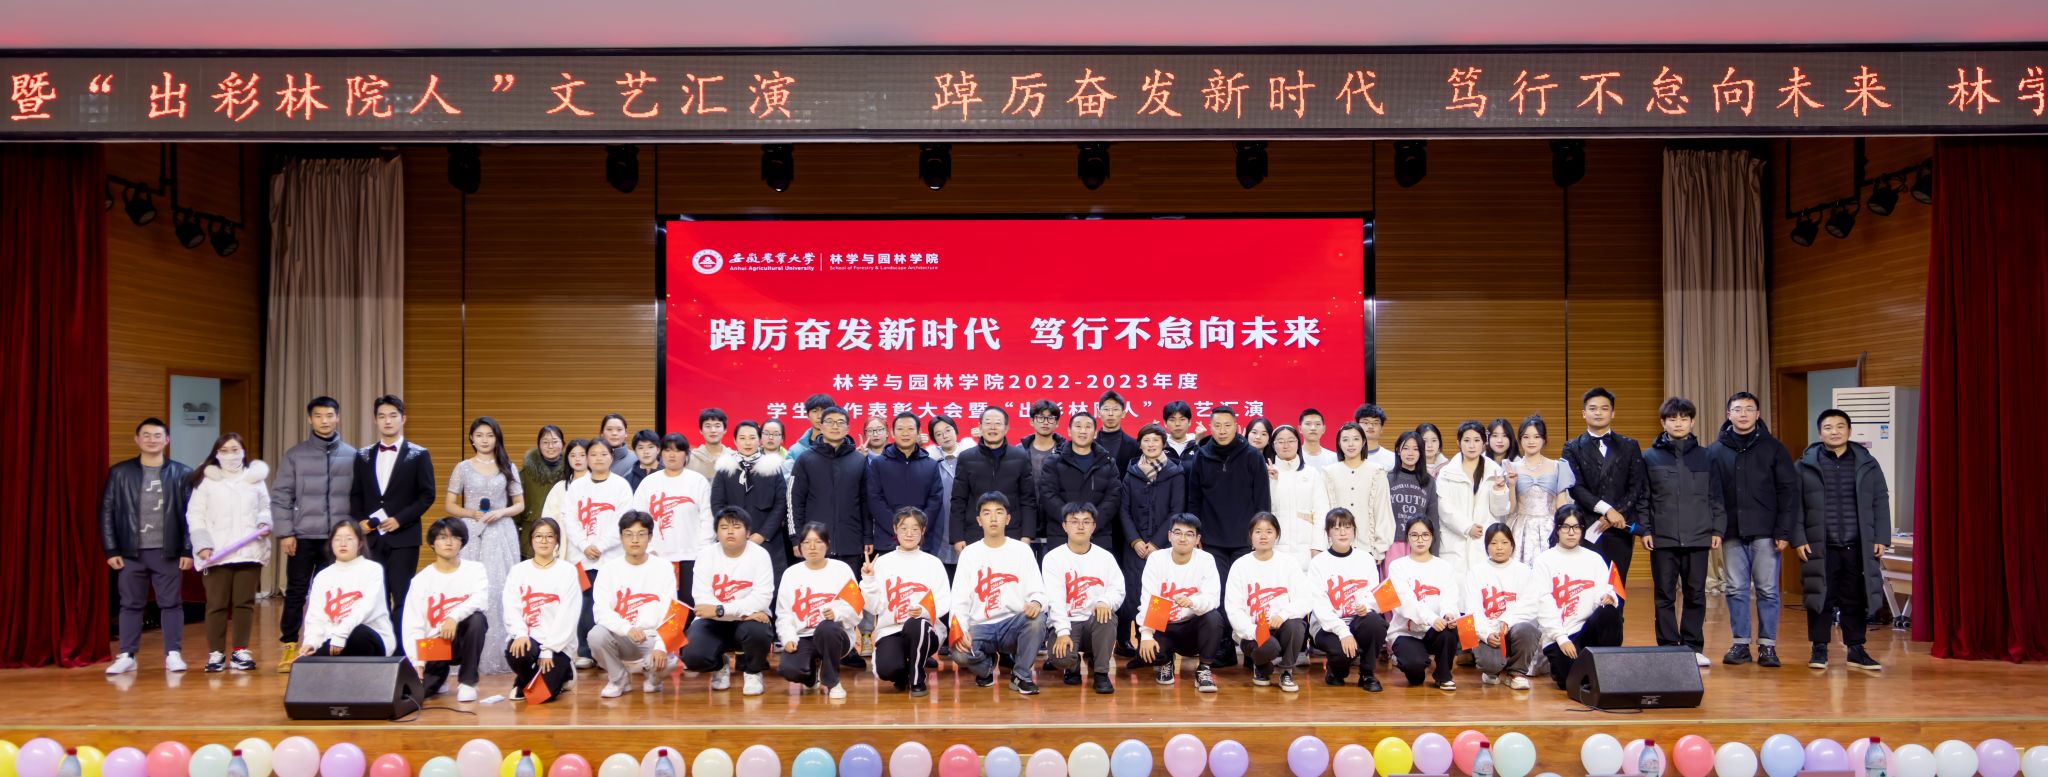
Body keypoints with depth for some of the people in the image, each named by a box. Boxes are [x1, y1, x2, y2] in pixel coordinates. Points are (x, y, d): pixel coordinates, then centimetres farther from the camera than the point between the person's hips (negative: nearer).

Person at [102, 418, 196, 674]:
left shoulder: (182, 473, 3)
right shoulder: (120, 472, 4)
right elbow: (107, 512, 3)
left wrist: (188, 550, -4)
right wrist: (111, 550, -2)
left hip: (168, 551, -1)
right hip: (131, 551, 1)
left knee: (171, 604, 3)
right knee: (130, 604, 6)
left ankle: (173, 655, 8)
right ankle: (126, 656, 13)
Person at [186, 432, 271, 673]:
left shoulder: (255, 478, 13)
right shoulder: (206, 480, 6)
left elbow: (266, 507, 16)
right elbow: (195, 515, 3)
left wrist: (265, 523, -6)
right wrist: (202, 544, -8)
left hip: (250, 551, 2)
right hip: (217, 553, -2)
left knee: (245, 602, 3)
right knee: (217, 604, -1)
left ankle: (240, 651, 9)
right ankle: (216, 653, 4)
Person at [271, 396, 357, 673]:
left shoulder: (352, 456, 5)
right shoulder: (294, 455, 3)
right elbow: (280, 496, 1)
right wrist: (285, 533, -5)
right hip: (303, 537, 0)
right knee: (295, 594, 4)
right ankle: (288, 647, 15)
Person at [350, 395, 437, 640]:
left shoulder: (418, 455, 1)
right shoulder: (364, 456, 12)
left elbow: (427, 495, -3)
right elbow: (355, 495, 15)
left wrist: (400, 519, -11)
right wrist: (359, 521, -2)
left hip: (403, 537, -3)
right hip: (372, 537, 3)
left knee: (402, 598, -5)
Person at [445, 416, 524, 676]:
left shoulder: (508, 468, 10)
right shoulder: (463, 468, 8)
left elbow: (520, 505, 11)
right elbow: (450, 506, 7)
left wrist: (500, 512, -8)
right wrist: (473, 513, -9)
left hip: (501, 534, 0)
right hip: (470, 534, 0)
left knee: (499, 591, -4)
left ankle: (499, 655, 1)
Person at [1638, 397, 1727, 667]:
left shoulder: (1705, 457, 9)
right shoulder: (1650, 457, 5)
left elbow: (1715, 496, 10)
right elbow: (1643, 498, 4)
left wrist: (1717, 529, 3)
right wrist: (1644, 529, -3)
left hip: (1698, 538, 1)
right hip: (1662, 538, -1)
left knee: (1696, 595, 5)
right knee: (1665, 596, 2)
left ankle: (1694, 647, 14)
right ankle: (1667, 647, 9)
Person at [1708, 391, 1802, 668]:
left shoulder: (1773, 448, 2)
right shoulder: (1715, 451, 7)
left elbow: (1789, 491, -1)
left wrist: (1784, 532, -7)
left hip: (1765, 533, -2)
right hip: (1731, 533, 2)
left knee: (1767, 590, 2)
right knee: (1736, 590, 5)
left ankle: (1767, 645, 9)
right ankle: (1740, 643, 12)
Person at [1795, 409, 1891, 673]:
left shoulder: (1867, 464, 8)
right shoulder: (1806, 465, 3)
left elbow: (1881, 502, 9)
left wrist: (1882, 538, 2)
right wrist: (1799, 539, -5)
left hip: (1858, 547, 2)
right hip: (1820, 547, -1)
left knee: (1856, 599, 6)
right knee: (1820, 598, 2)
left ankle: (1856, 649, 18)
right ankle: (1819, 649, 12)